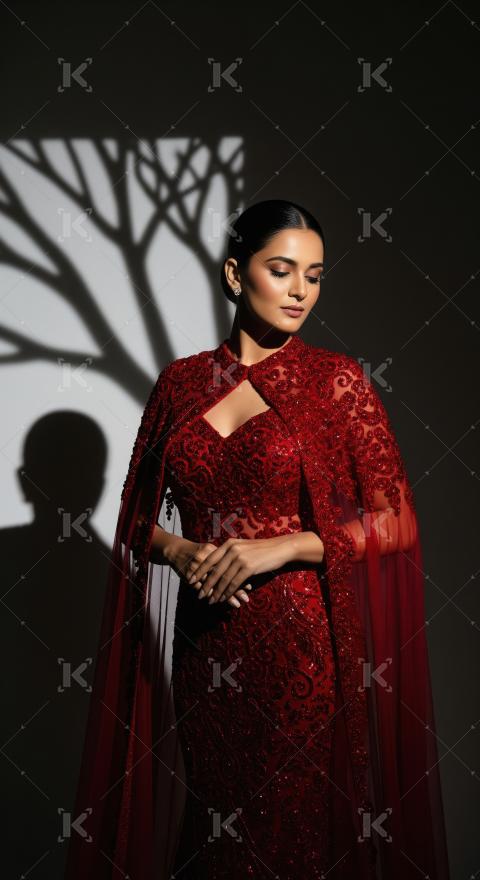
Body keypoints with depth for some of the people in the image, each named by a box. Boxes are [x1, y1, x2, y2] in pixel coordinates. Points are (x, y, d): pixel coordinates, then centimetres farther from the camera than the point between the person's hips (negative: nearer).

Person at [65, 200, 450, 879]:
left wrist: (284, 546, -17)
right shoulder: (181, 381, 5)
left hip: (302, 643, -2)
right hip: (202, 638, 3)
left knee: (297, 822, 9)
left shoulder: (337, 379, -4)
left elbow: (396, 522, -6)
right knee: (210, 820, 14)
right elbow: (139, 515, 11)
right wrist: (179, 552, -10)